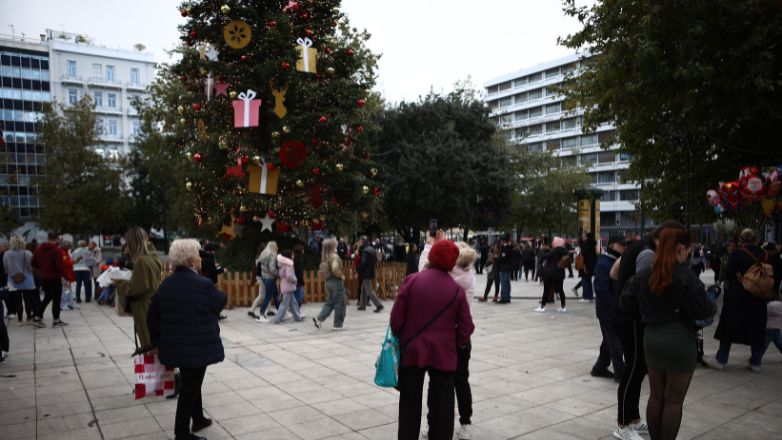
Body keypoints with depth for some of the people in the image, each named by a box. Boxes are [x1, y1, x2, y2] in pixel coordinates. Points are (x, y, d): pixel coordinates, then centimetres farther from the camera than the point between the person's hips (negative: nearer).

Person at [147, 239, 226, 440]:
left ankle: (198, 419, 41)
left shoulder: (166, 284, 3)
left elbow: (153, 316, 8)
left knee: (191, 382, 24)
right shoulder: (204, 285, -20)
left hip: (175, 345, 7)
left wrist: (158, 341, 18)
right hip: (199, 346, -7)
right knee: (190, 386, 5)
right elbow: (220, 302, -3)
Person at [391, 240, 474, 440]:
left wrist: (400, 339, 10)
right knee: (441, 406, 12)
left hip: (412, 350, 0)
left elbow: (396, 318, -8)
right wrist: (456, 344, 17)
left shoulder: (412, 280, -9)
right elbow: (466, 328, -2)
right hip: (443, 354, 0)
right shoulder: (457, 290, -6)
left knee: (410, 404, 14)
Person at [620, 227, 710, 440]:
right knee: (674, 401, 7)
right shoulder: (686, 276, -16)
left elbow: (626, 301, 5)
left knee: (656, 396, 17)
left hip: (651, 339, 6)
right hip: (680, 342, -5)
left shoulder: (643, 275, 1)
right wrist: (704, 295, 5)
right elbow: (703, 311, -12)